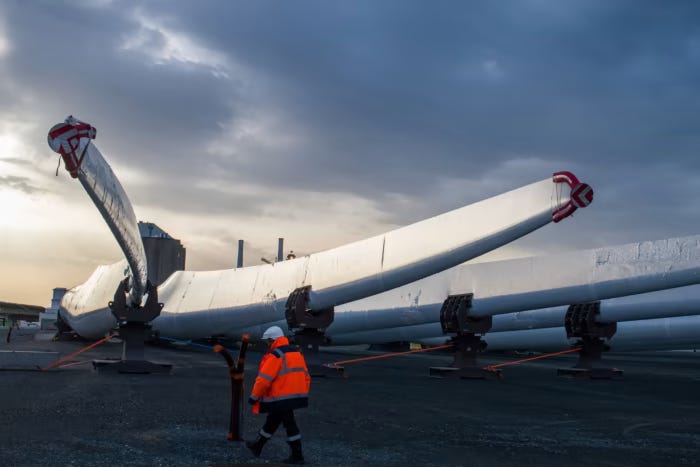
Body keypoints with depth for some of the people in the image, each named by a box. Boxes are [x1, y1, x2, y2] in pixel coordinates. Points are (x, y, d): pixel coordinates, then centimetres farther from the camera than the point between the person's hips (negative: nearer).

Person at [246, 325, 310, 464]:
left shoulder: (275, 356, -16)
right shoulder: (297, 352, 11)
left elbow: (264, 378, -18)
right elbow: (306, 376, 15)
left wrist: (254, 396, -8)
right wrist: (302, 394, 22)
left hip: (282, 398, -9)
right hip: (296, 395, 9)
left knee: (289, 424, 0)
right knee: (272, 421, 21)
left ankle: (297, 456, 7)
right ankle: (258, 446, 35)